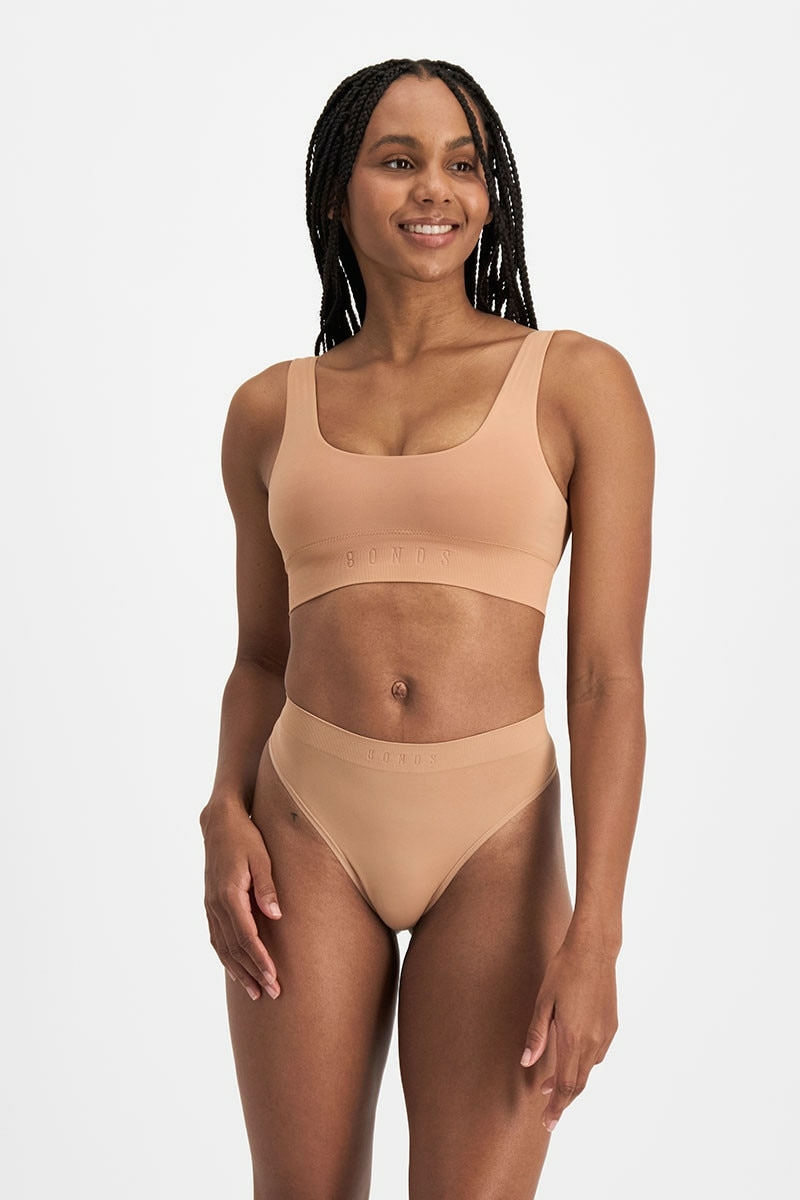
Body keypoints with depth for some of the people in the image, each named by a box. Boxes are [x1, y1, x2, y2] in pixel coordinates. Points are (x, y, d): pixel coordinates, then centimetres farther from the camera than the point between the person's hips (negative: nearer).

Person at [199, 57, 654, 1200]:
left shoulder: (579, 383, -2)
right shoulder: (270, 410, 8)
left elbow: (610, 674, -6)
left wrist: (594, 936, -14)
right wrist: (226, 818, -4)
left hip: (498, 843, -2)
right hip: (309, 827, 3)